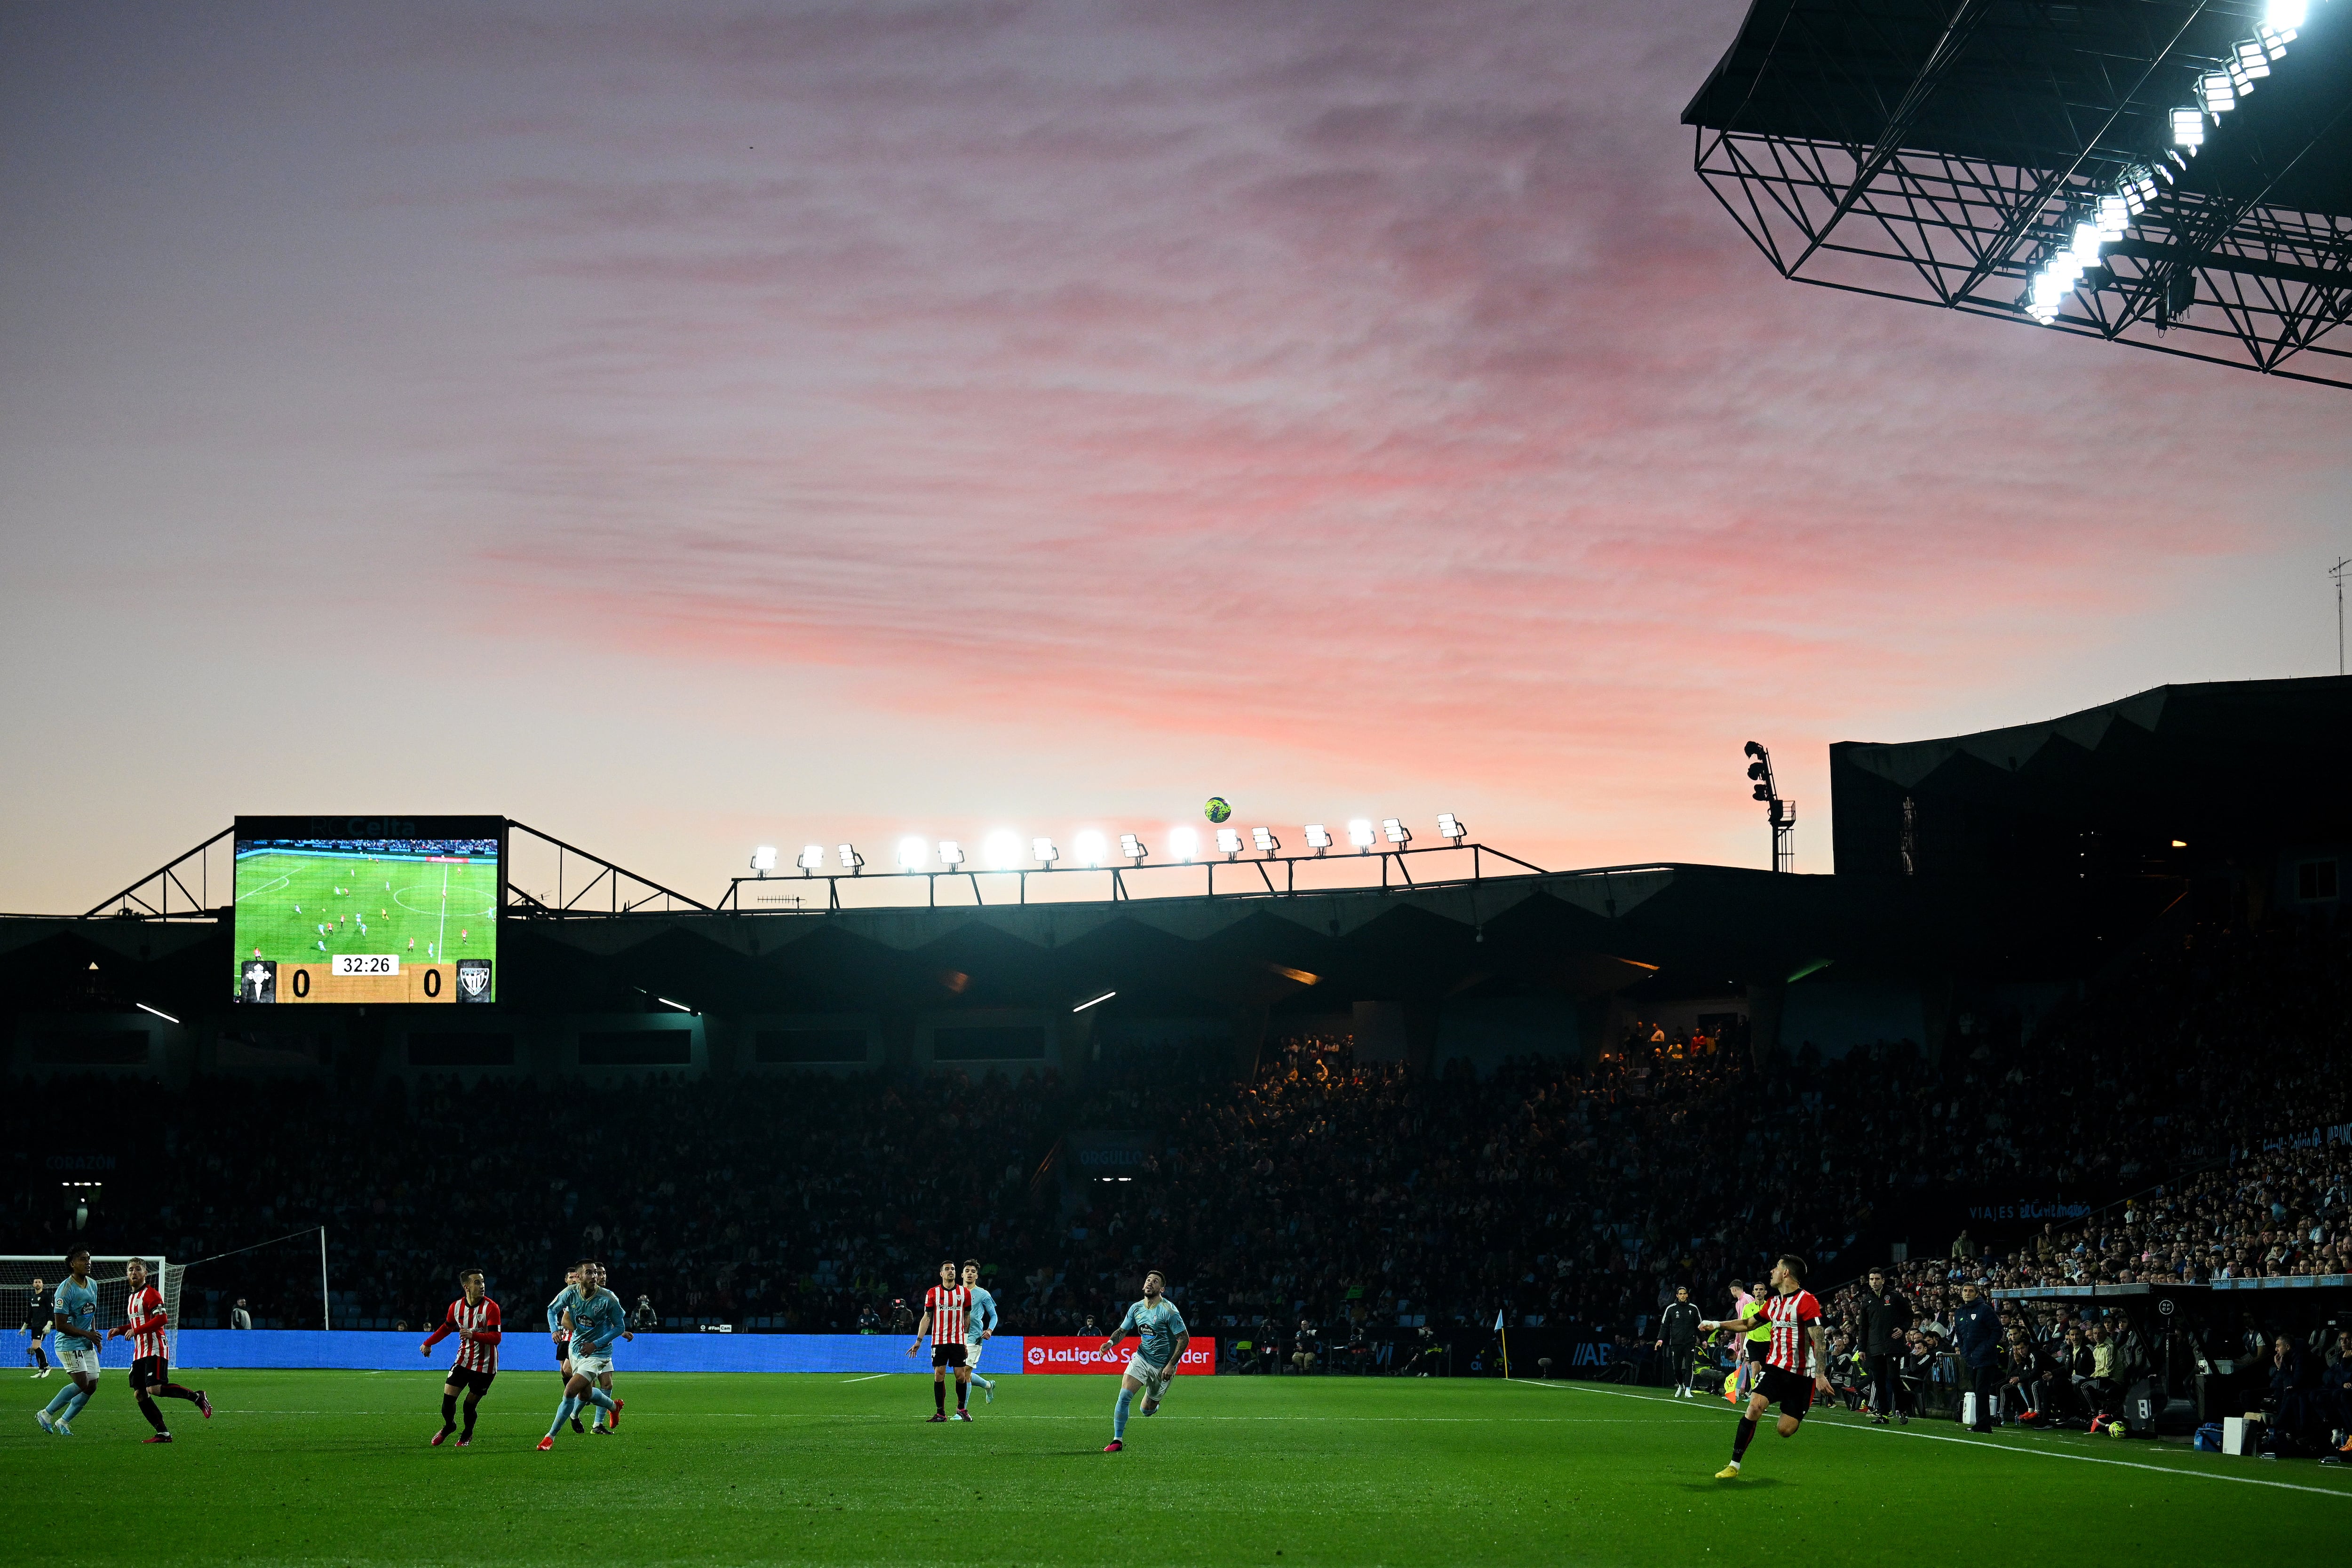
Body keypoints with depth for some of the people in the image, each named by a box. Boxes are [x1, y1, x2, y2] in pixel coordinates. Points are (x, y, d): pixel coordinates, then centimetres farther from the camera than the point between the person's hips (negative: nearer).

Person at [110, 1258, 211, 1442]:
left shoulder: (150, 1294, -7)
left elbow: (162, 1318, -19)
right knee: (139, 1394, 0)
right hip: (139, 1352, 9)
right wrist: (119, 1330, 16)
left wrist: (136, 1331, -19)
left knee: (155, 1388, -23)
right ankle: (163, 1434, 2)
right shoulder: (132, 1297, 22)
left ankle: (197, 1397, -8)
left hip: (155, 1349, -9)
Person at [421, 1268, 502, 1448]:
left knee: (470, 1404, 1)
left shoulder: (491, 1308, -17)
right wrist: (429, 1343, 24)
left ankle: (467, 1435, 29)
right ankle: (449, 1426, 26)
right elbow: (447, 1328, 20)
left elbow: (496, 1338, -24)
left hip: (484, 1365, -4)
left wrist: (474, 1335, -38)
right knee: (448, 1398, -5)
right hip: (464, 1359, 4)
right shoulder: (456, 1307, -2)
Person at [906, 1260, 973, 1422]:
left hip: (958, 1341, 0)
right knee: (939, 1375, -4)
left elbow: (967, 1318, 12)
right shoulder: (933, 1293, 3)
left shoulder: (965, 1293, 6)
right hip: (938, 1340, 0)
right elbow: (927, 1318, 5)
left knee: (961, 1376, -2)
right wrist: (918, 1341, 0)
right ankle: (940, 1413, 2)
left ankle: (961, 1409, 18)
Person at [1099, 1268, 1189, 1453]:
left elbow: (1184, 1338, -14)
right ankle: (1117, 1440, -10)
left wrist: (1171, 1365, -17)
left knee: (1147, 1410, 5)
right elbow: (1122, 1331, 12)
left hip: (1163, 1366, -4)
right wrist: (1111, 1342, -10)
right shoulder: (1136, 1309, 0)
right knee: (1124, 1396, -18)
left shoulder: (1168, 1310, -17)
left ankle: (1154, 1404, 44)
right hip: (1142, 1358, 4)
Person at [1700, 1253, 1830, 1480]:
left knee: (1785, 1430, -8)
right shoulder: (1773, 1302, 12)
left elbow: (1818, 1340, -16)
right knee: (1755, 1406, -18)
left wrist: (1820, 1375, -23)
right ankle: (1734, 1466, -15)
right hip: (1774, 1367, 6)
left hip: (1801, 1374, -6)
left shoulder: (1806, 1301, -12)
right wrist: (1717, 1325, 27)